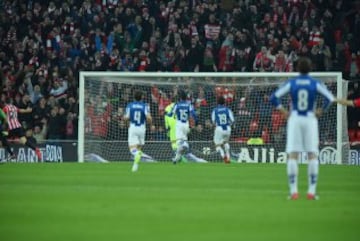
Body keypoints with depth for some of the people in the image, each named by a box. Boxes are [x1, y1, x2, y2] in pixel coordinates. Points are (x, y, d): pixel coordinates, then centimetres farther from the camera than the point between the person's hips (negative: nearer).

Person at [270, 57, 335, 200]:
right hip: (310, 119, -1)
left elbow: (274, 97, -5)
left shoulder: (291, 83, 0)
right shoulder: (315, 84, -2)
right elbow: (330, 98, -10)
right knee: (312, 155, 3)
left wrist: (283, 111, 4)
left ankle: (293, 191, -5)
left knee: (292, 156, 1)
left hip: (294, 119, 1)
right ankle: (311, 191, -3)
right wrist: (321, 111, 1)